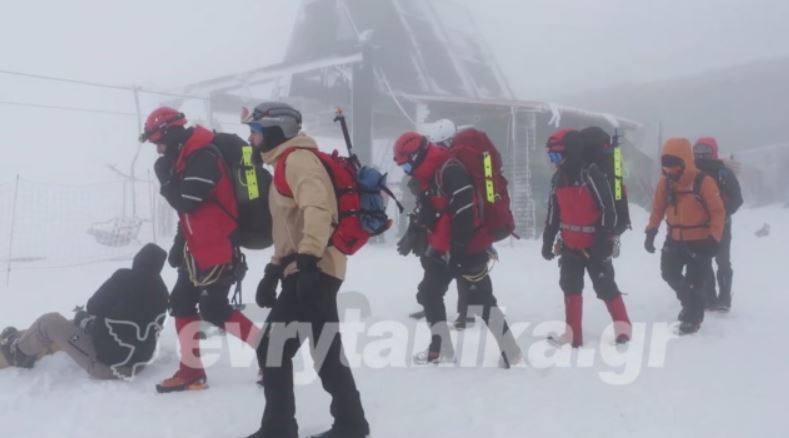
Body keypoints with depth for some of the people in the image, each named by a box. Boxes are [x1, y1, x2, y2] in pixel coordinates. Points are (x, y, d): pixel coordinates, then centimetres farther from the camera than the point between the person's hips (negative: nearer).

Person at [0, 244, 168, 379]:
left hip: (104, 363, -7)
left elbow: (93, 307, -9)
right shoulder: (161, 291, -1)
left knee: (50, 322, 5)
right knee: (74, 323, 26)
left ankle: (17, 352, 33)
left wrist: (84, 315, 15)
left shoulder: (124, 278, -19)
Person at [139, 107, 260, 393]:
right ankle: (191, 371, 17)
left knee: (215, 309, -10)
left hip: (218, 247, -10)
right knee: (181, 302, 10)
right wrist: (179, 245, 19)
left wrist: (165, 175, -10)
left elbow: (186, 200, -24)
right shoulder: (185, 159, 14)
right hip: (198, 248, 10)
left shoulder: (203, 157, -18)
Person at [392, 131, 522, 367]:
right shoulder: (427, 177, 12)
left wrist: (458, 248, -25)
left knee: (480, 301, -10)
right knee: (428, 293, 14)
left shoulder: (451, 171, -20)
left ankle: (511, 352, -2)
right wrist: (429, 247, 20)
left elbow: (465, 212, -26)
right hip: (443, 250, 10)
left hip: (467, 249, -10)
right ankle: (441, 347, 25)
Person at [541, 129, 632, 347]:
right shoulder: (558, 179, 6)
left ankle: (622, 327, 17)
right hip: (569, 246, 7)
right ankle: (573, 334, 15)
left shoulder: (592, 174, -17)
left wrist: (605, 241, -18)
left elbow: (609, 210, -17)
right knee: (570, 288, 8)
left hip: (594, 246, -7)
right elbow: (553, 214, 14)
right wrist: (548, 241, 13)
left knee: (606, 287, 1)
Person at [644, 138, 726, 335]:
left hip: (699, 241, -6)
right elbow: (658, 209, 7)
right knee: (669, 273, 14)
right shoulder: (665, 182, -3)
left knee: (694, 281, 1)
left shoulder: (703, 182, -19)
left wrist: (714, 239, -20)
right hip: (674, 239, 6)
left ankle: (693, 317, 20)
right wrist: (651, 232, -1)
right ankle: (690, 302, 38)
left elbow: (718, 212, -15)